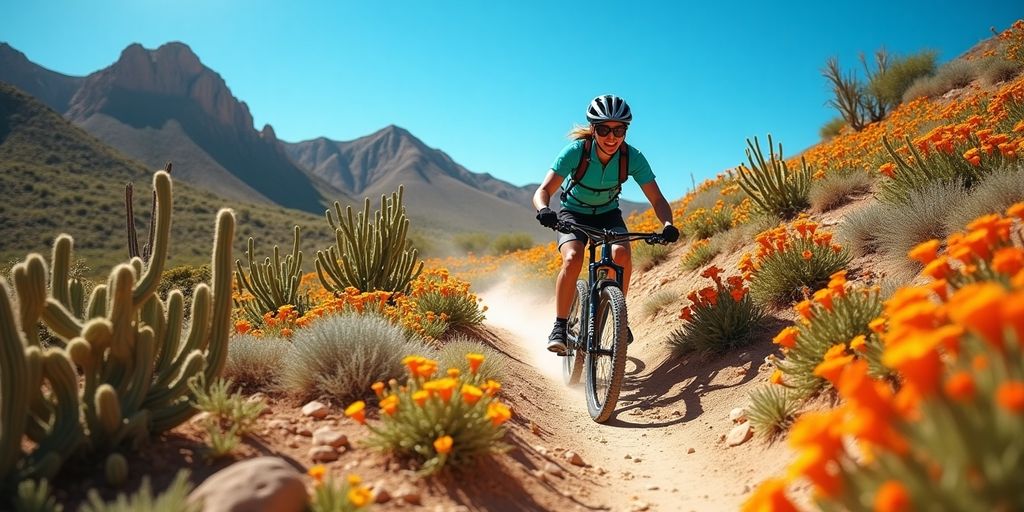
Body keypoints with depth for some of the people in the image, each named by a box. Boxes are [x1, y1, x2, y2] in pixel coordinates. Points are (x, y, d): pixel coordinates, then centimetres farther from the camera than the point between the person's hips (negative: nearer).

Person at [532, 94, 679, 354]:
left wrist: (668, 224, -42)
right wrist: (544, 210, -55)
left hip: (607, 213, 2)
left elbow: (657, 199, -22)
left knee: (622, 253, -28)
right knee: (573, 259, -29)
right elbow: (543, 190, -33)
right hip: (573, 213, -2)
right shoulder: (576, 150, -27)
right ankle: (560, 326, -16)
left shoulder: (633, 157, -22)